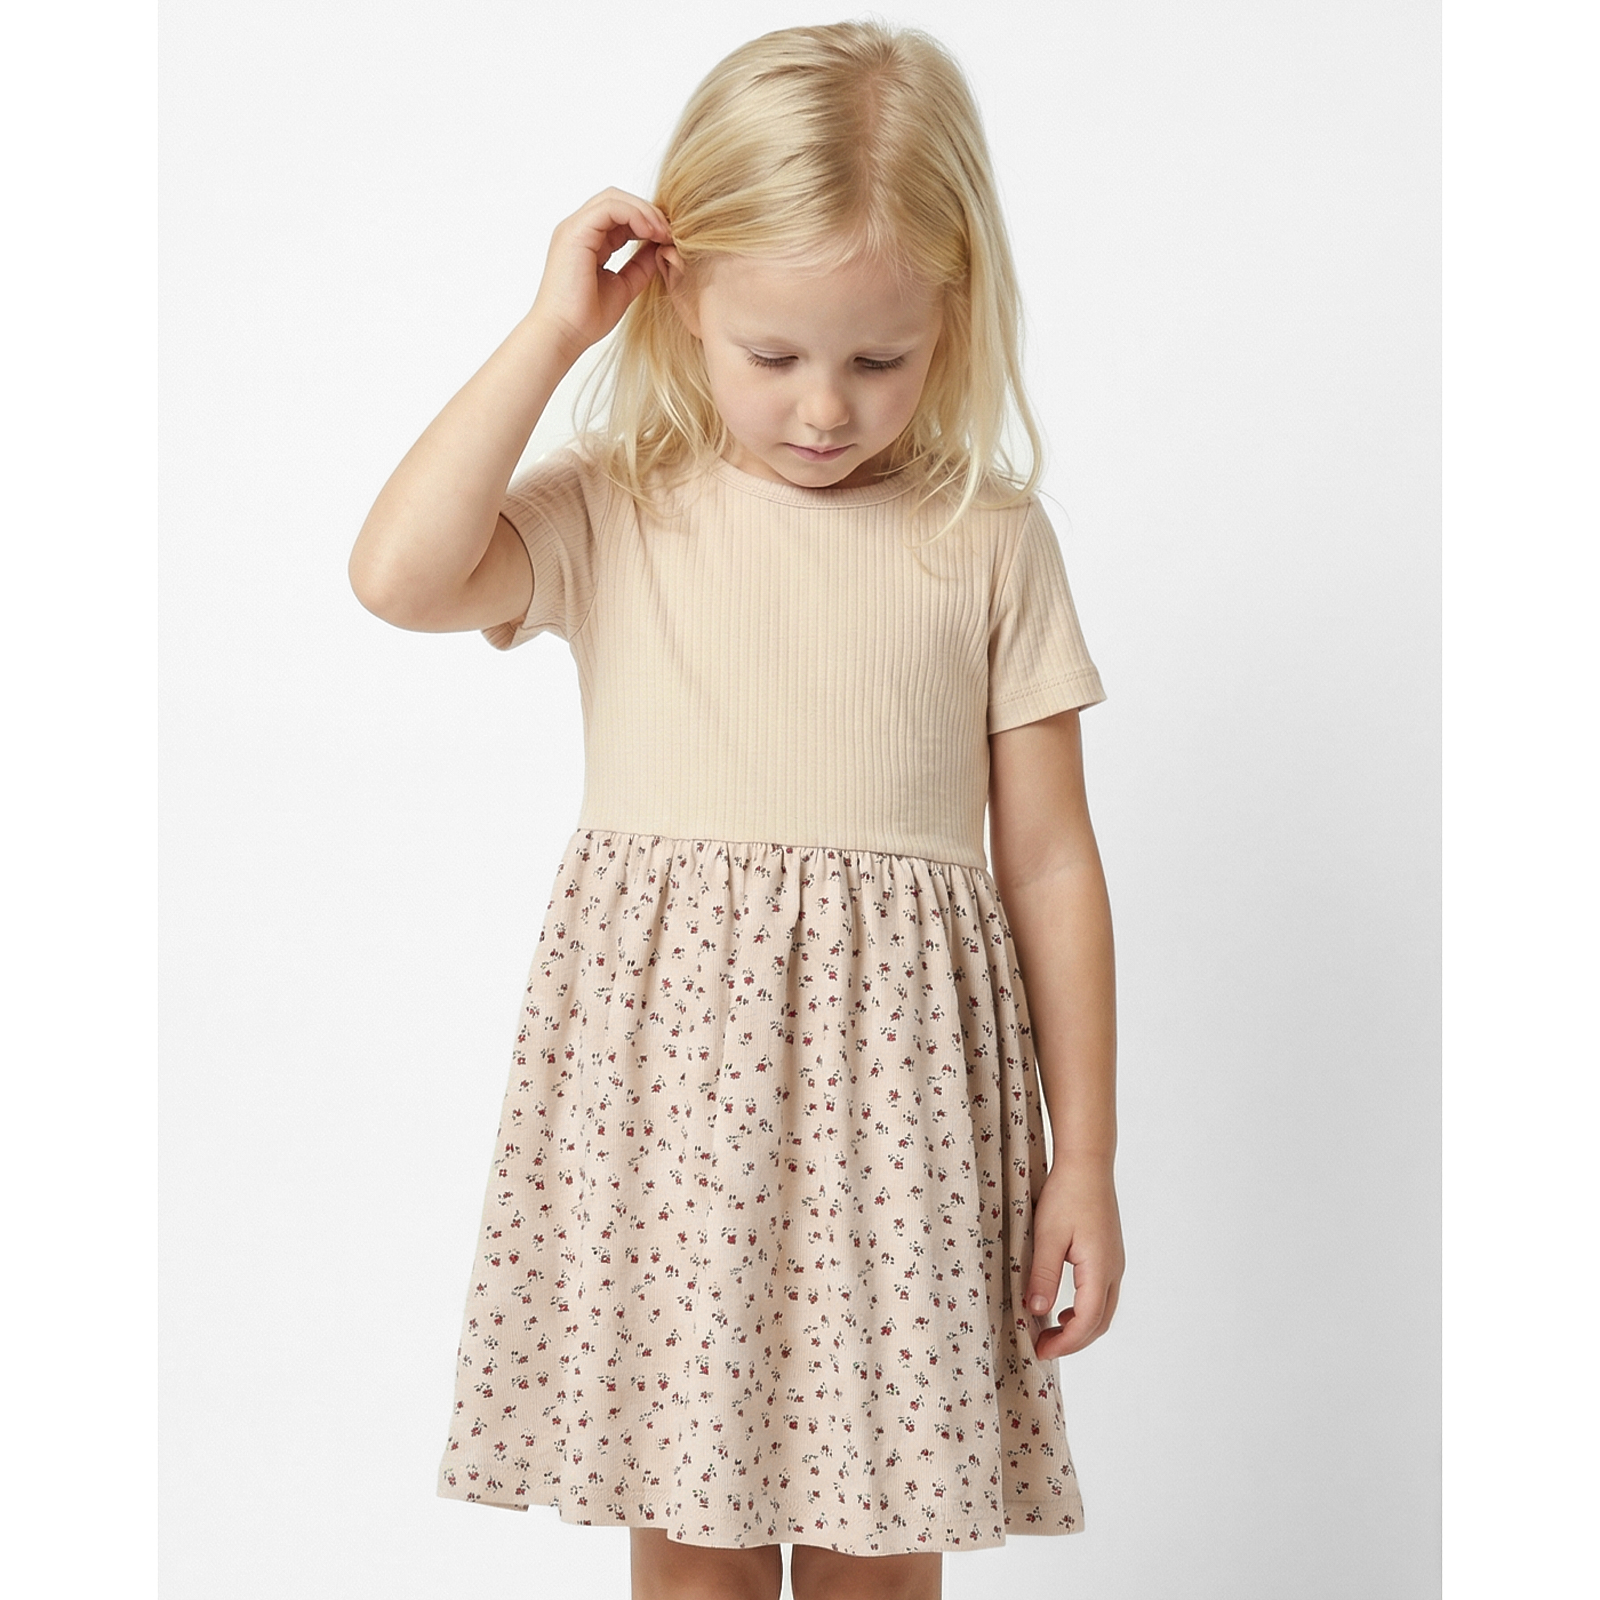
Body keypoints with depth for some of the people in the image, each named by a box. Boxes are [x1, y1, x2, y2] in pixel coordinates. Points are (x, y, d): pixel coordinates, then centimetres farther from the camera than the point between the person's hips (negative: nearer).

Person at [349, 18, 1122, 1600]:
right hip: (666, 1070, 0)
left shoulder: (988, 541, 2)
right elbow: (401, 574, -18)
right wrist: (550, 333, -11)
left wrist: (1083, 1160, 4)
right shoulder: (613, 517, 2)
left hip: (896, 1086, 0)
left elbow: (1050, 861, 4)